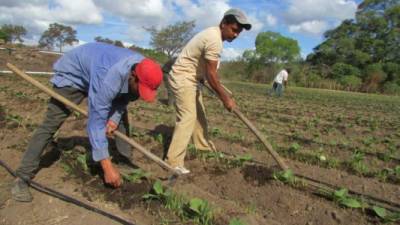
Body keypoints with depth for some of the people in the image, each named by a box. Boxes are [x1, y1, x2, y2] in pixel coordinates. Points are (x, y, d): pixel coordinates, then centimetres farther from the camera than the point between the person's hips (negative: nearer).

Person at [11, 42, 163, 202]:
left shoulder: (143, 69, -22)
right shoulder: (109, 78, -45)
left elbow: (125, 96, -3)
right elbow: (96, 122, -42)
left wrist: (115, 117, -20)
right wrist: (107, 167, -41)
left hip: (95, 70, 7)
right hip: (72, 75, -7)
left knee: (121, 115, 1)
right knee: (51, 124, -13)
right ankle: (23, 177, -3)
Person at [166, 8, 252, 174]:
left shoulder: (213, 34, 10)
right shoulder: (215, 40, -23)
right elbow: (210, 74, -23)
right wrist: (225, 98, -17)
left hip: (191, 79, 11)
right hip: (182, 78, -11)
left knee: (199, 115, 19)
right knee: (187, 118, -16)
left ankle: (203, 146, 36)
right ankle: (174, 163, -13)